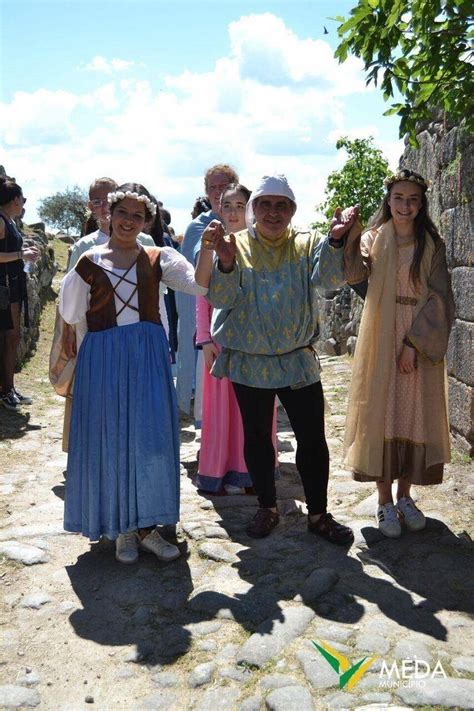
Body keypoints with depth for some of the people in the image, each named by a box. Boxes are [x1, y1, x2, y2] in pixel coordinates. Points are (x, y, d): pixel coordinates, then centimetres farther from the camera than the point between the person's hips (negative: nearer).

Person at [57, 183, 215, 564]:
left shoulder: (158, 258, 5)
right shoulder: (89, 263, 5)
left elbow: (198, 284, -9)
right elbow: (71, 315, 6)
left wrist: (207, 246, -22)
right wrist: (77, 279, -4)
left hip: (149, 356, 1)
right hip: (103, 357, 0)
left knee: (151, 438, 2)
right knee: (110, 439, 4)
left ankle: (146, 524, 17)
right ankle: (122, 528, 20)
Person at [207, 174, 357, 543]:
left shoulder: (306, 245, 1)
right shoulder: (236, 246, -1)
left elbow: (328, 278, -16)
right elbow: (220, 297, -11)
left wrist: (335, 241, -34)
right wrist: (226, 264, -30)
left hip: (298, 361, 0)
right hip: (250, 363, 0)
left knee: (313, 439, 4)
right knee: (257, 438, 12)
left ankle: (318, 513, 20)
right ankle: (267, 508, 30)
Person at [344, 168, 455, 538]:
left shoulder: (432, 245, 5)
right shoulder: (374, 240, 5)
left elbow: (439, 299, -2)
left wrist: (414, 343, -13)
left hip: (421, 343, 1)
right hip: (383, 341, -1)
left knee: (415, 416, 5)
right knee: (383, 415, 1)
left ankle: (405, 496, 20)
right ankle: (385, 502, 11)